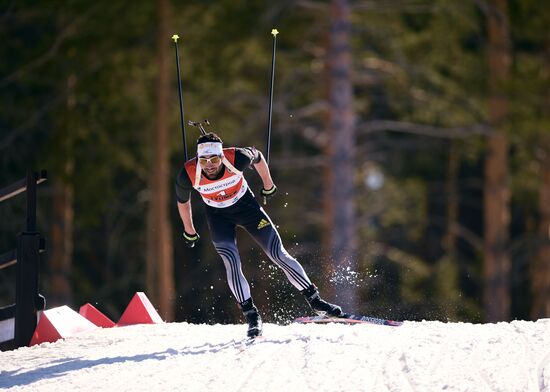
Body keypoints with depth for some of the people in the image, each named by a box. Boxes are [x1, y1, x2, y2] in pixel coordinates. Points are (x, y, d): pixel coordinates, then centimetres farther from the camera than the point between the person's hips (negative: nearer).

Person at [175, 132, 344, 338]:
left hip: (245, 204, 0)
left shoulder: (237, 158, -31)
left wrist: (268, 185, 9)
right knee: (231, 262, -18)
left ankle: (315, 300, 4)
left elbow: (257, 156, -6)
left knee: (278, 254, -5)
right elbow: (182, 201, -6)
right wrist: (189, 231, 8)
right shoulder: (188, 174, -29)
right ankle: (251, 316, -7)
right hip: (217, 215, 0)